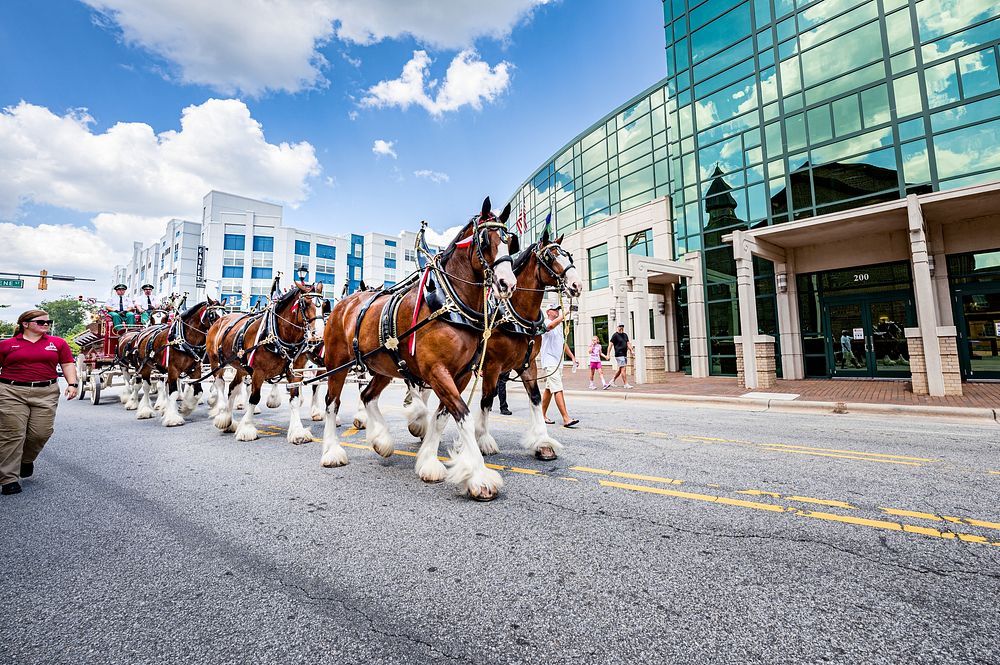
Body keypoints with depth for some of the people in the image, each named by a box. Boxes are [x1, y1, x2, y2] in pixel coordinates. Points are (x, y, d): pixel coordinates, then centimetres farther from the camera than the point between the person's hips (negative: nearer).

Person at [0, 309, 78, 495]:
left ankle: (27, 460, 31)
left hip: (46, 393, 1)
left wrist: (72, 384, -6)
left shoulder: (58, 343, 9)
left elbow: (68, 364, 6)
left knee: (41, 432, 0)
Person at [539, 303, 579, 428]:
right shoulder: (546, 323, -7)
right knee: (558, 390, -14)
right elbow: (551, 325, -33)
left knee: (549, 389, 13)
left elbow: (563, 343, 26)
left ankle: (542, 415, 21)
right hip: (549, 362, -9)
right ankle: (566, 419, -17)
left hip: (558, 362, 9)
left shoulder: (559, 326, 22)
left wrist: (572, 357, 21)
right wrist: (562, 316, -26)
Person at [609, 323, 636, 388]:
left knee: (620, 370, 13)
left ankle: (612, 380, 27)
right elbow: (611, 345, -7)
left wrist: (632, 350, 1)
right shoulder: (615, 335, -5)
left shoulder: (625, 335, 16)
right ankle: (626, 384, -6)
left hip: (625, 355, 8)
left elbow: (628, 343, 16)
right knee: (623, 369, -10)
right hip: (619, 355, -8)